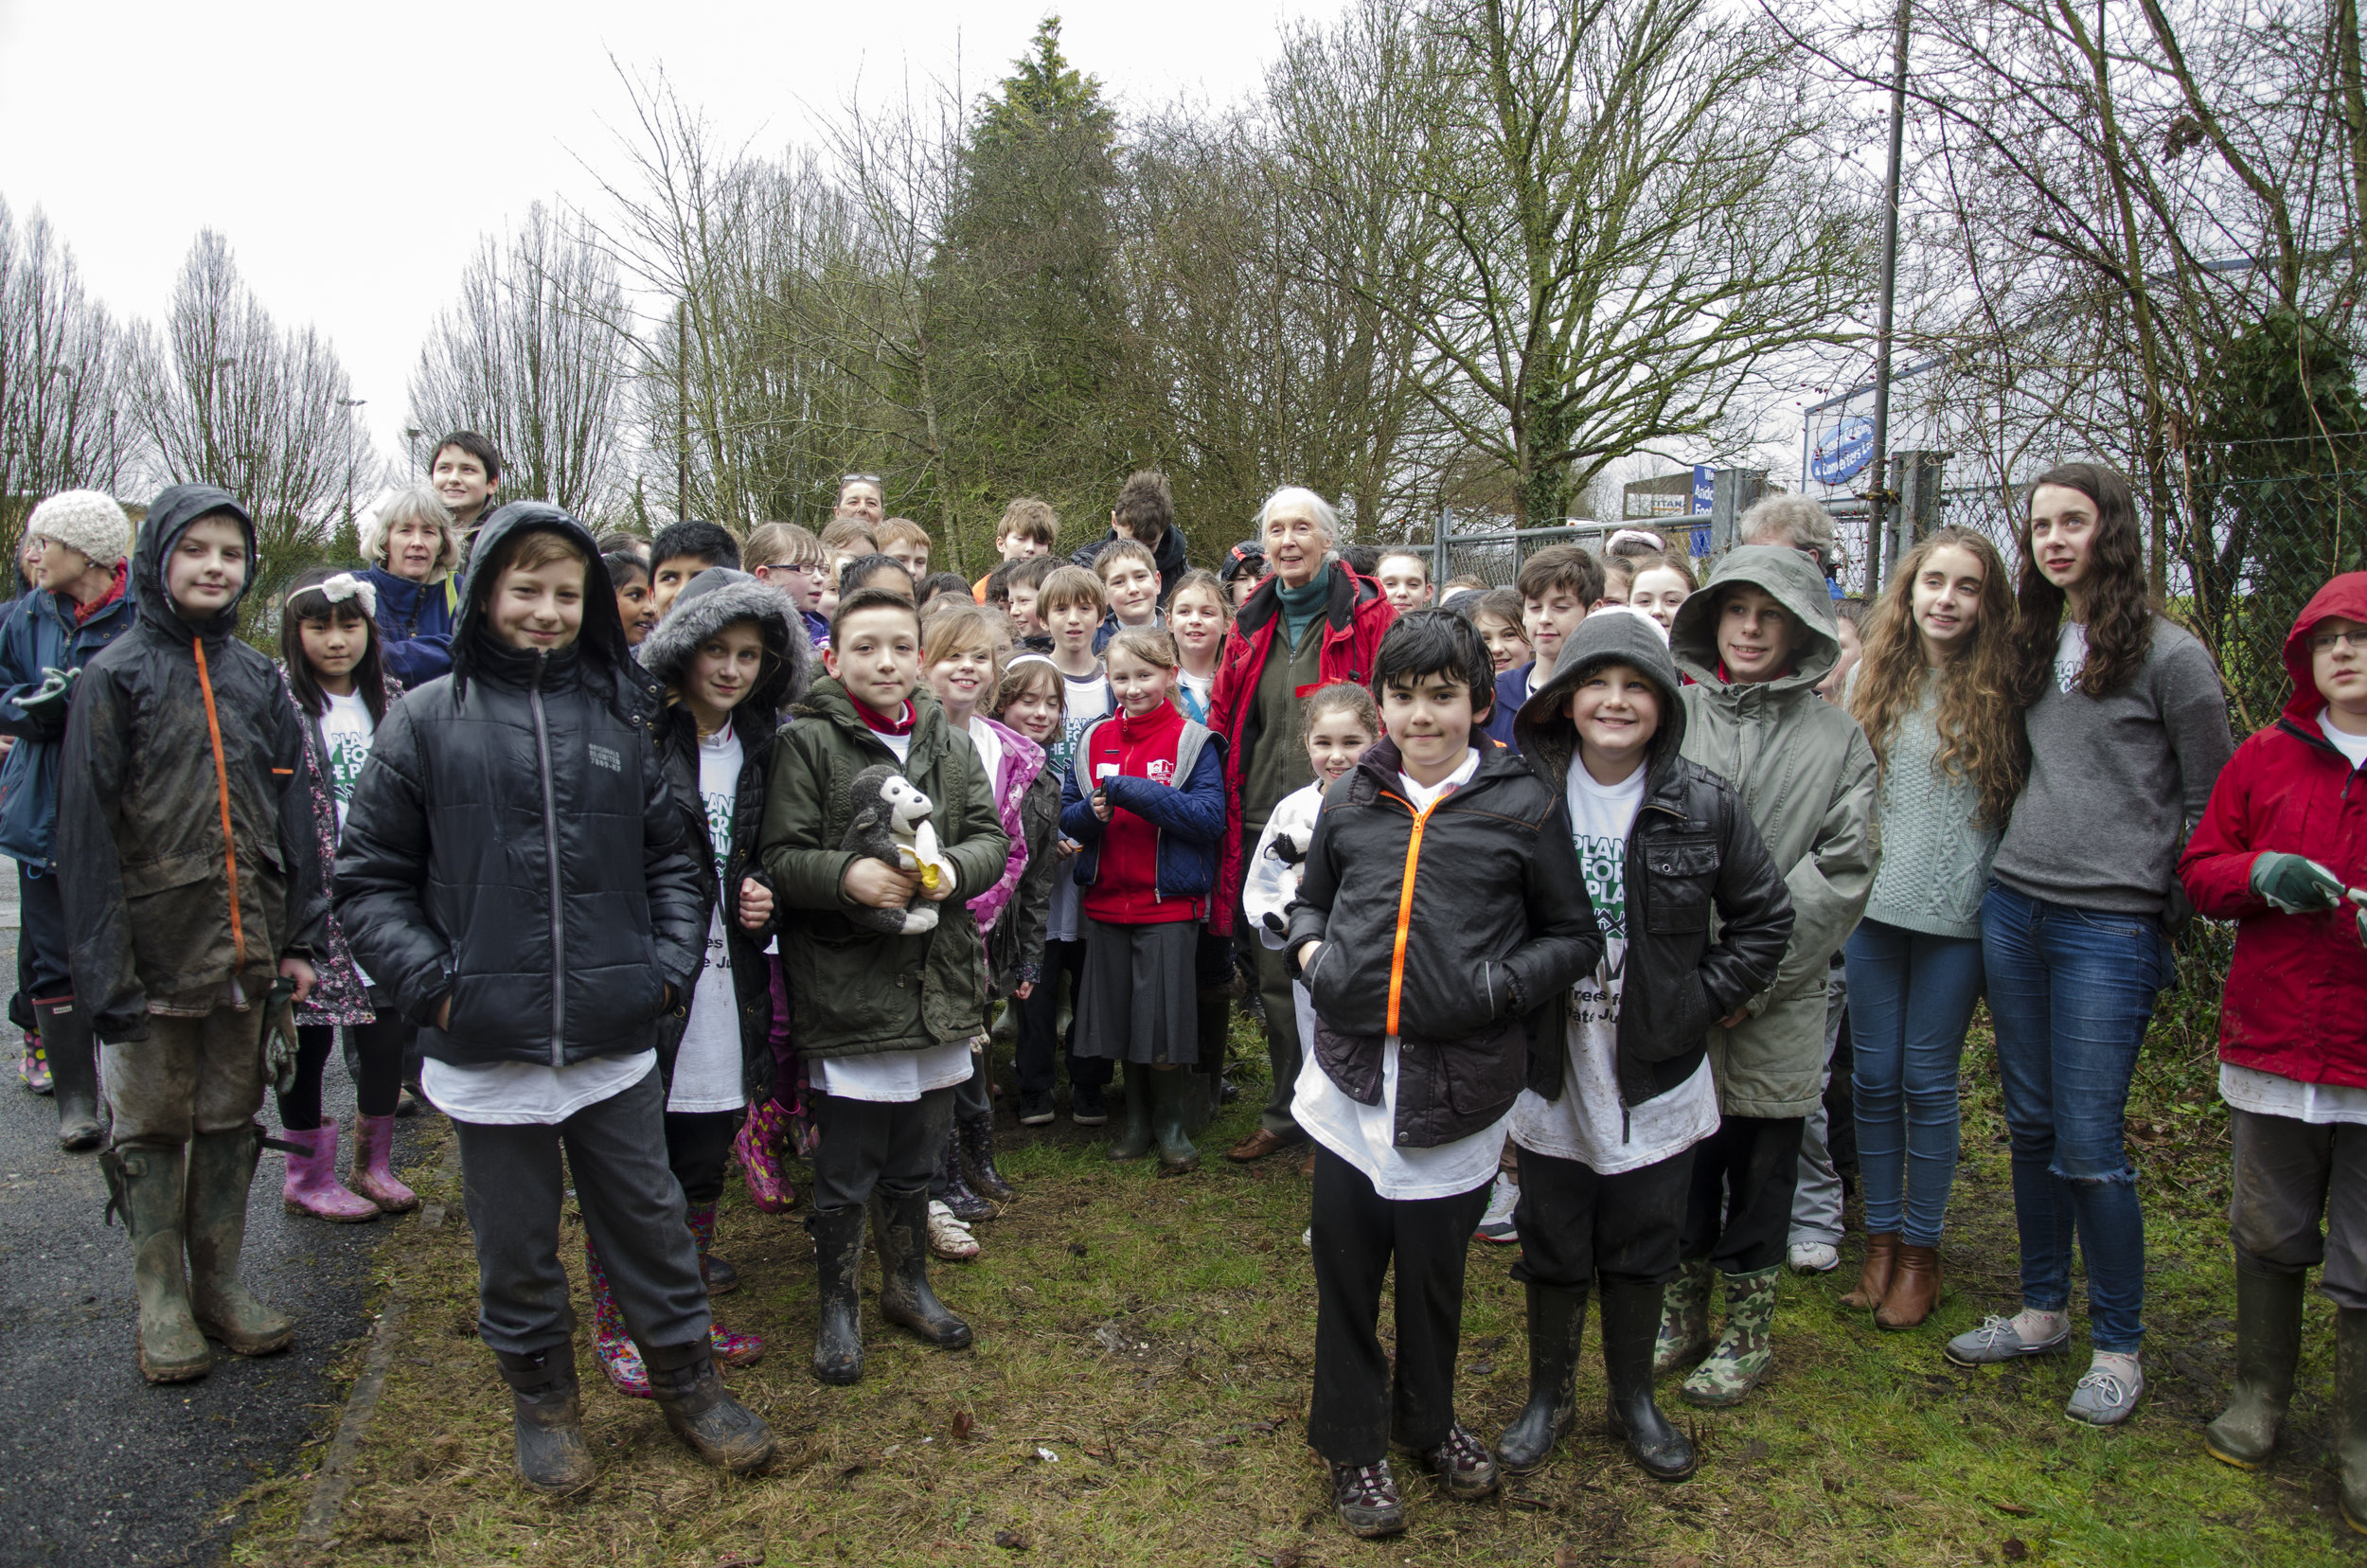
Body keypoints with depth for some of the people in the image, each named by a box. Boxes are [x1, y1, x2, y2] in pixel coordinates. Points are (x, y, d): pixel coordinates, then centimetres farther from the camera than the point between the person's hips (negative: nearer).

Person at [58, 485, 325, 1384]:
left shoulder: (257, 678, 9)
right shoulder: (115, 677, -4)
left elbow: (292, 813, 10)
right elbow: (85, 831, -8)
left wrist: (299, 939, 4)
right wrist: (104, 966, -14)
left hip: (245, 950, 4)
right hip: (155, 951, -4)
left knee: (232, 1121, 13)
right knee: (150, 1127, 8)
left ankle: (222, 1284, 25)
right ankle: (162, 1302, 21)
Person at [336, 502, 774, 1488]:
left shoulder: (622, 716, 3)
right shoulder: (427, 721, -2)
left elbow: (673, 858, 10)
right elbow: (368, 879, 1)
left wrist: (671, 964, -2)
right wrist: (433, 981, -10)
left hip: (617, 1041, 1)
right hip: (487, 1048, -1)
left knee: (649, 1221, 14)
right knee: (516, 1241, 16)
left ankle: (687, 1381, 33)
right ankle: (541, 1398, 38)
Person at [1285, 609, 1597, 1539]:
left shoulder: (1524, 805, -3)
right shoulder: (1350, 798, 6)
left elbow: (1574, 937, 2)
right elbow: (1311, 897, 21)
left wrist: (1498, 985, -12)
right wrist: (1308, 949, 0)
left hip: (1458, 1078, -2)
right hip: (1352, 1068, 2)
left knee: (1434, 1265, 14)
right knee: (1345, 1262, 10)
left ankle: (1429, 1420, 41)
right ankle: (1352, 1445, 31)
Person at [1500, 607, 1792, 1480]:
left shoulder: (1703, 805, -7)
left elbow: (1766, 918, 2)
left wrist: (1699, 1002, -5)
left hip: (1655, 1078, 0)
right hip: (1551, 1073, 0)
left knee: (1642, 1248, 15)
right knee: (1552, 1245, 14)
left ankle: (1633, 1398, 37)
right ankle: (1548, 1397, 35)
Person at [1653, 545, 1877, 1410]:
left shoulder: (1836, 737, 1)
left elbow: (1842, 870, -4)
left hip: (1774, 1004, 0)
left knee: (1760, 1167, 11)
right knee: (1679, 1154, 12)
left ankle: (1747, 1333, 31)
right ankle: (1680, 1311, 33)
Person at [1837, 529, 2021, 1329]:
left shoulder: (1999, 688, -3)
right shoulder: (1873, 679, 6)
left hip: (1956, 912, -2)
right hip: (1873, 907, 3)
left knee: (1927, 1082, 6)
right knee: (1873, 1077, 9)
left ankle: (1920, 1251, 22)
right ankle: (1880, 1239, 25)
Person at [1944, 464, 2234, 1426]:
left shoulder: (2169, 654, -5)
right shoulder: (2032, 646, 13)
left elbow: (2212, 805, -1)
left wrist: (2170, 914, 0)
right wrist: (2019, 864, 13)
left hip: (2110, 925, -6)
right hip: (2012, 909, 6)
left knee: (2088, 1145, -3)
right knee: (2030, 1125, 13)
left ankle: (2119, 1346, 16)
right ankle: (2043, 1311, 28)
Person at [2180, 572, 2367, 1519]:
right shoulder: (2265, 759, 5)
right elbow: (2199, 871, 8)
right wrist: (2260, 874, -13)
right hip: (2274, 1045, 2)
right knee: (2268, 1237, 15)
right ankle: (2259, 1399, 32)